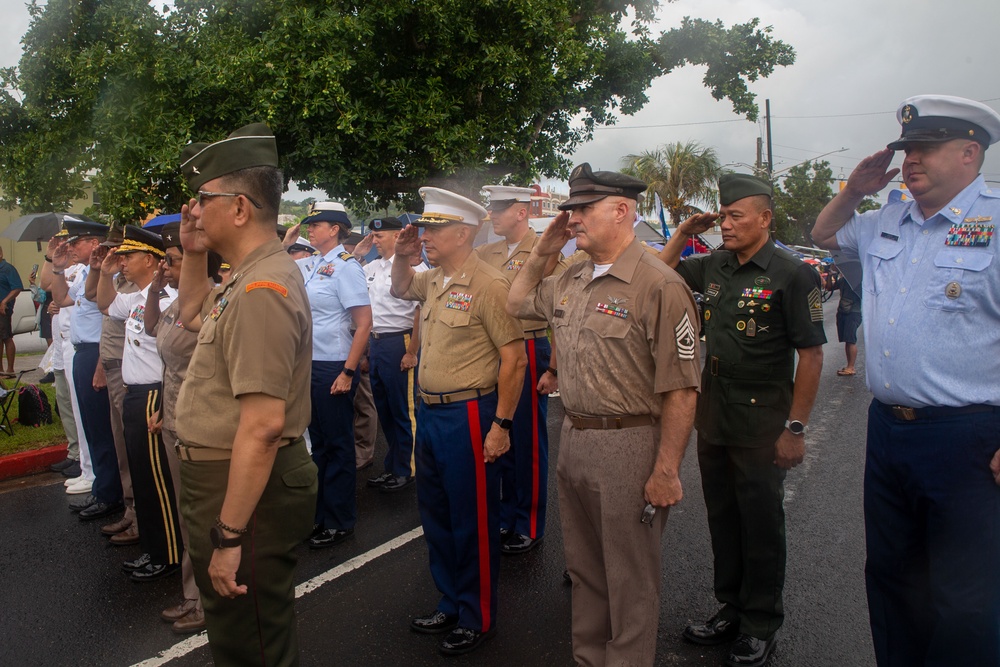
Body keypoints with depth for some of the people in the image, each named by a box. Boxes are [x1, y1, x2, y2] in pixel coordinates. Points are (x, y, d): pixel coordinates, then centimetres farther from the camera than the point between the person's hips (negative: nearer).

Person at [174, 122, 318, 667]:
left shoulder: (261, 290, -25)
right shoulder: (246, 278, 9)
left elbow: (263, 425, -30)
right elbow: (192, 316, 31)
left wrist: (229, 537, -27)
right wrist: (192, 251, 15)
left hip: (246, 490, -11)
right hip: (218, 475, 11)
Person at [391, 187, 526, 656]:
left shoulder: (487, 284, -16)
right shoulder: (433, 280, 8)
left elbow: (514, 359, -17)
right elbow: (400, 289, 30)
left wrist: (501, 424, -17)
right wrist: (401, 256, 9)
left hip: (467, 416, -9)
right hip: (429, 412, 9)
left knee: (472, 522, 5)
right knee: (435, 513, 19)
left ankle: (477, 619, 23)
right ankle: (451, 603, 37)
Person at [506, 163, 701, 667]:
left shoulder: (658, 285, -16)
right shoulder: (570, 280, 8)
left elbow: (680, 389, -18)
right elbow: (517, 303, 25)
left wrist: (666, 472, -19)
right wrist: (542, 251, 10)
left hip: (630, 445, -8)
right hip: (573, 438, 8)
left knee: (630, 582, 10)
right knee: (584, 569, 23)